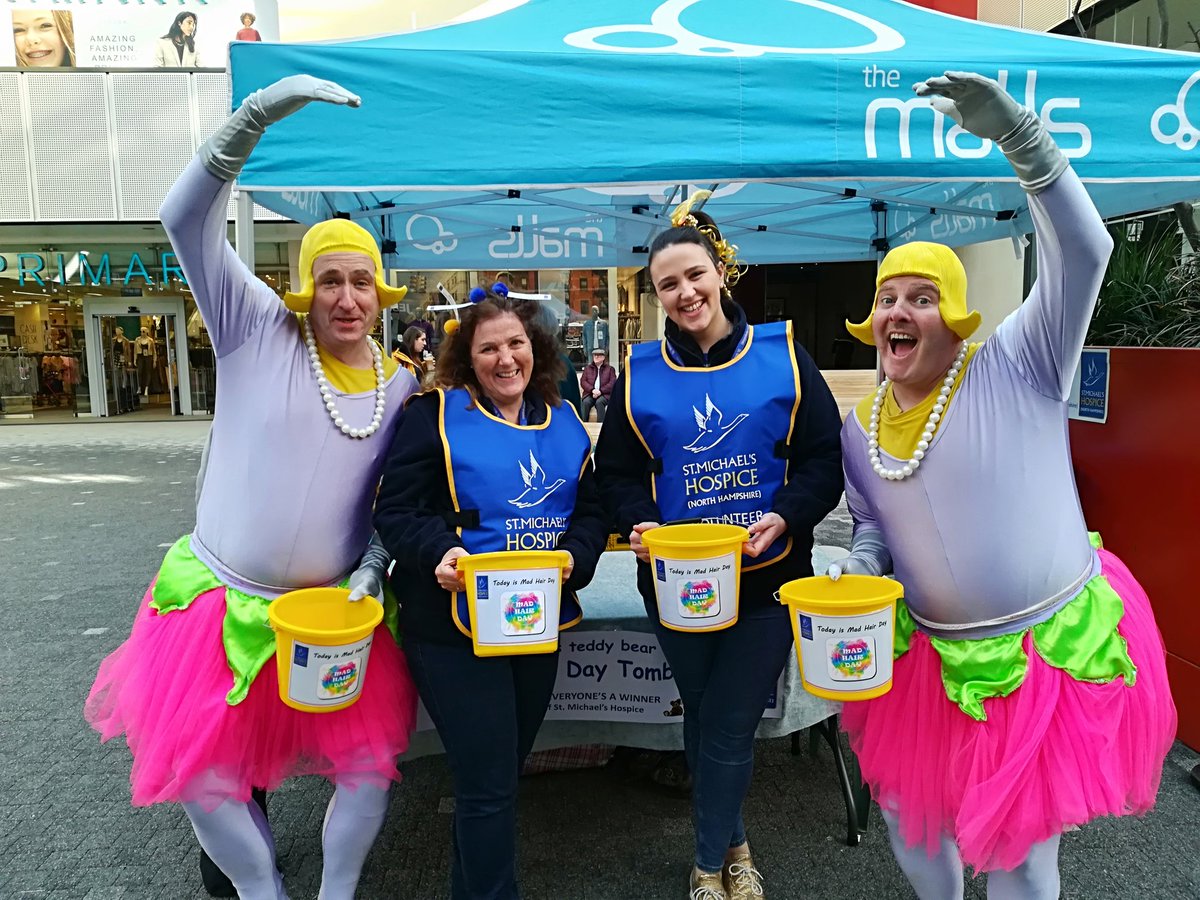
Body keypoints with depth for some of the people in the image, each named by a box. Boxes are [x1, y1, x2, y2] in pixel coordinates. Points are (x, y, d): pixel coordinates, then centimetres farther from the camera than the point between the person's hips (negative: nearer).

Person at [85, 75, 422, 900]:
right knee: (203, 771, 10)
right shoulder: (260, 333, -10)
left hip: (336, 608, 2)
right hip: (221, 598, -1)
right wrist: (260, 113, -29)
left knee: (371, 762, 7)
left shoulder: (401, 388, -1)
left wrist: (372, 567, -11)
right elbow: (187, 218, -20)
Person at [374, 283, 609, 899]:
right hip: (454, 627, -5)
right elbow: (395, 512, -11)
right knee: (489, 785, 0)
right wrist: (438, 554, -29)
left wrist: (572, 557, -14)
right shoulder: (436, 415, -8)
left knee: (502, 772, 21)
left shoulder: (564, 422, 7)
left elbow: (592, 512, 6)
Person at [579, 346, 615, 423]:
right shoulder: (588, 368, 21)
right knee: (586, 402, -31)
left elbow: (612, 383, 1)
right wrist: (592, 390, -11)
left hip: (604, 394, -2)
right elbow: (583, 381, 8)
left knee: (599, 402, -35)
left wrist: (600, 391, -13)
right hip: (590, 394, 2)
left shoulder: (610, 369, 15)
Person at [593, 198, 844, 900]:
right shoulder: (640, 373, 2)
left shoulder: (781, 354, -3)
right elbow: (617, 470, 4)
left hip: (769, 577, -2)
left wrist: (785, 516, -21)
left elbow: (824, 459, -5)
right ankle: (732, 843, 43)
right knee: (704, 719, 17)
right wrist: (640, 523, -15)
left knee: (729, 729, 4)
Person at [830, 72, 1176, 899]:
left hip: (1053, 651, -4)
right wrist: (854, 575, -9)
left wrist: (1017, 134, -35)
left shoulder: (1016, 368, -13)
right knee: (908, 812, 19)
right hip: (934, 658, 5)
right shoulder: (859, 430, 1)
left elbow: (1082, 251, -25)